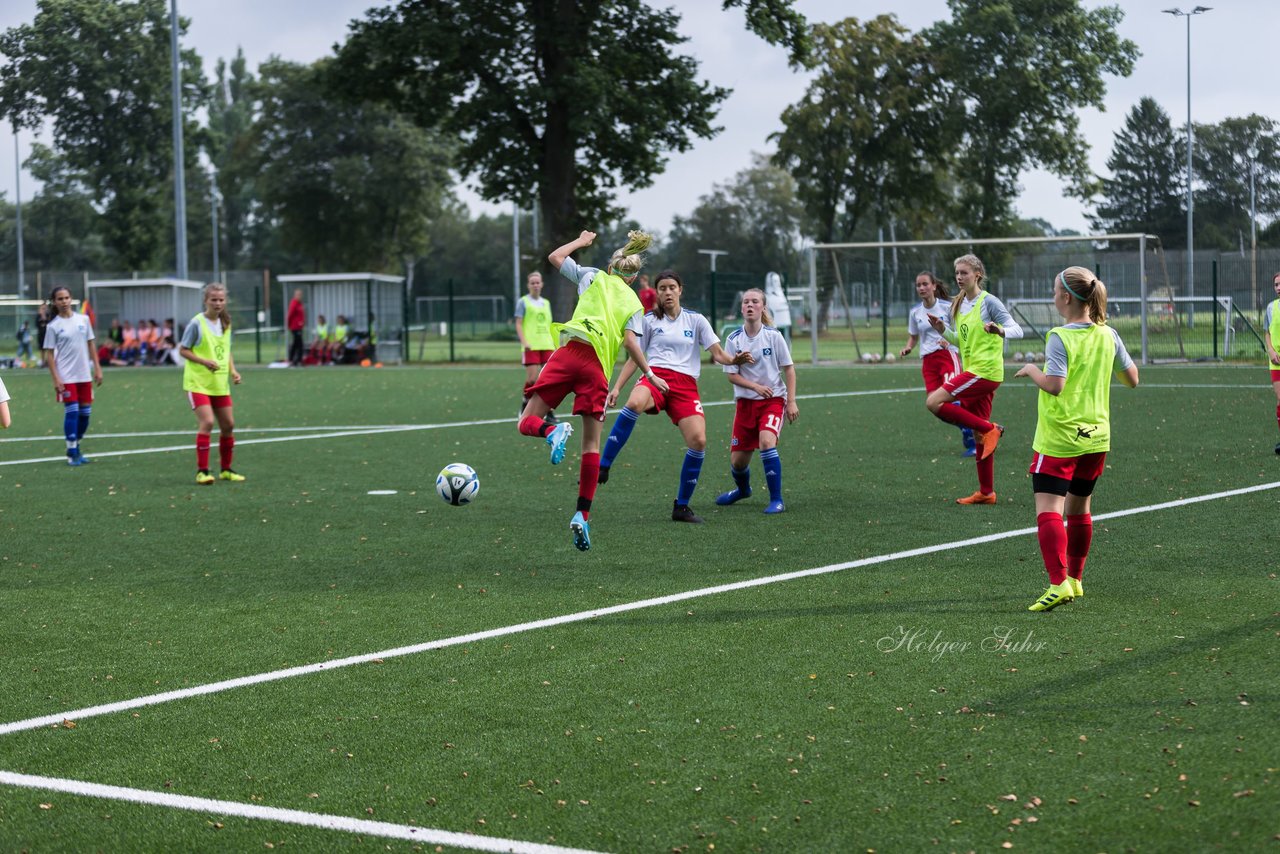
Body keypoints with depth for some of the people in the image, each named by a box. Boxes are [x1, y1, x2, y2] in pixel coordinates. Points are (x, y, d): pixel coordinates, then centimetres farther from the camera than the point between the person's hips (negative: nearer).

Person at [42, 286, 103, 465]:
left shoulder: (83, 320, 6)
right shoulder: (53, 326, -3)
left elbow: (91, 345, 11)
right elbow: (49, 354, -4)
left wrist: (97, 369, 6)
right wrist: (56, 379, -12)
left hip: (85, 375, 4)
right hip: (66, 377, -4)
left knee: (85, 412, 6)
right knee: (71, 412, -8)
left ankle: (76, 447, 21)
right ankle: (71, 453, -1)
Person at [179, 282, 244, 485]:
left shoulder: (225, 323, 8)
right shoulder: (197, 323, -11)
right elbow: (182, 349, -8)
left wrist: (232, 371, 4)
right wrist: (204, 361, -20)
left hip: (220, 383, 7)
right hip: (198, 382, -7)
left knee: (228, 424, 9)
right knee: (207, 422, -18)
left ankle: (226, 469, 24)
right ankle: (202, 471, -12)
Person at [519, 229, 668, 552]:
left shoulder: (595, 277, 18)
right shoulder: (634, 303, 18)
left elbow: (554, 257, 25)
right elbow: (630, 341, 3)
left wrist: (580, 241, 40)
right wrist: (650, 374, 10)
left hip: (570, 352, -1)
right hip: (597, 368, 1)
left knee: (527, 422, 4)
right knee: (591, 445, 6)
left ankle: (553, 431, -32)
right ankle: (583, 515, -1)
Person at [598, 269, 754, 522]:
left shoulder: (696, 320, 14)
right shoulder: (649, 320, 13)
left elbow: (718, 354, 9)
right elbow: (634, 358, 16)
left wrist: (734, 360, -13)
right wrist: (616, 387, 7)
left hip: (685, 385, 2)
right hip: (656, 377, -1)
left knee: (699, 440, -18)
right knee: (634, 404, -38)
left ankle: (682, 506, -2)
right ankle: (602, 467, -36)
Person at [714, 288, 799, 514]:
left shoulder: (773, 336, -7)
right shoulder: (733, 339, -4)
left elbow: (789, 369, -1)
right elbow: (732, 374, -2)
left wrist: (791, 401, -7)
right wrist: (755, 386, -18)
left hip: (773, 400, -2)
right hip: (745, 402, 2)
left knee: (766, 441, -29)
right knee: (737, 459, 6)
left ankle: (776, 500, -18)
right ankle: (742, 489, 42)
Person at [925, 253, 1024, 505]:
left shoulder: (989, 302, -10)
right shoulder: (959, 305, 13)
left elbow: (1017, 330, -16)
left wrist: (1000, 331, -37)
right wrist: (942, 330, 4)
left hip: (985, 371, -8)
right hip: (972, 372, 8)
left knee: (934, 401, -19)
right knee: (979, 436, 10)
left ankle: (989, 429, -11)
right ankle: (986, 492, 16)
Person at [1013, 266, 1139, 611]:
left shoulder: (1059, 338, -15)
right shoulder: (1108, 336, 3)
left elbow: (1055, 385, -24)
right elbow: (1132, 379, 11)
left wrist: (1032, 370, -6)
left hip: (1058, 438, -7)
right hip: (1096, 437, 7)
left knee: (1048, 508, -9)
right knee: (1079, 508, 20)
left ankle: (1059, 584, -22)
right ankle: (1074, 579, 32)